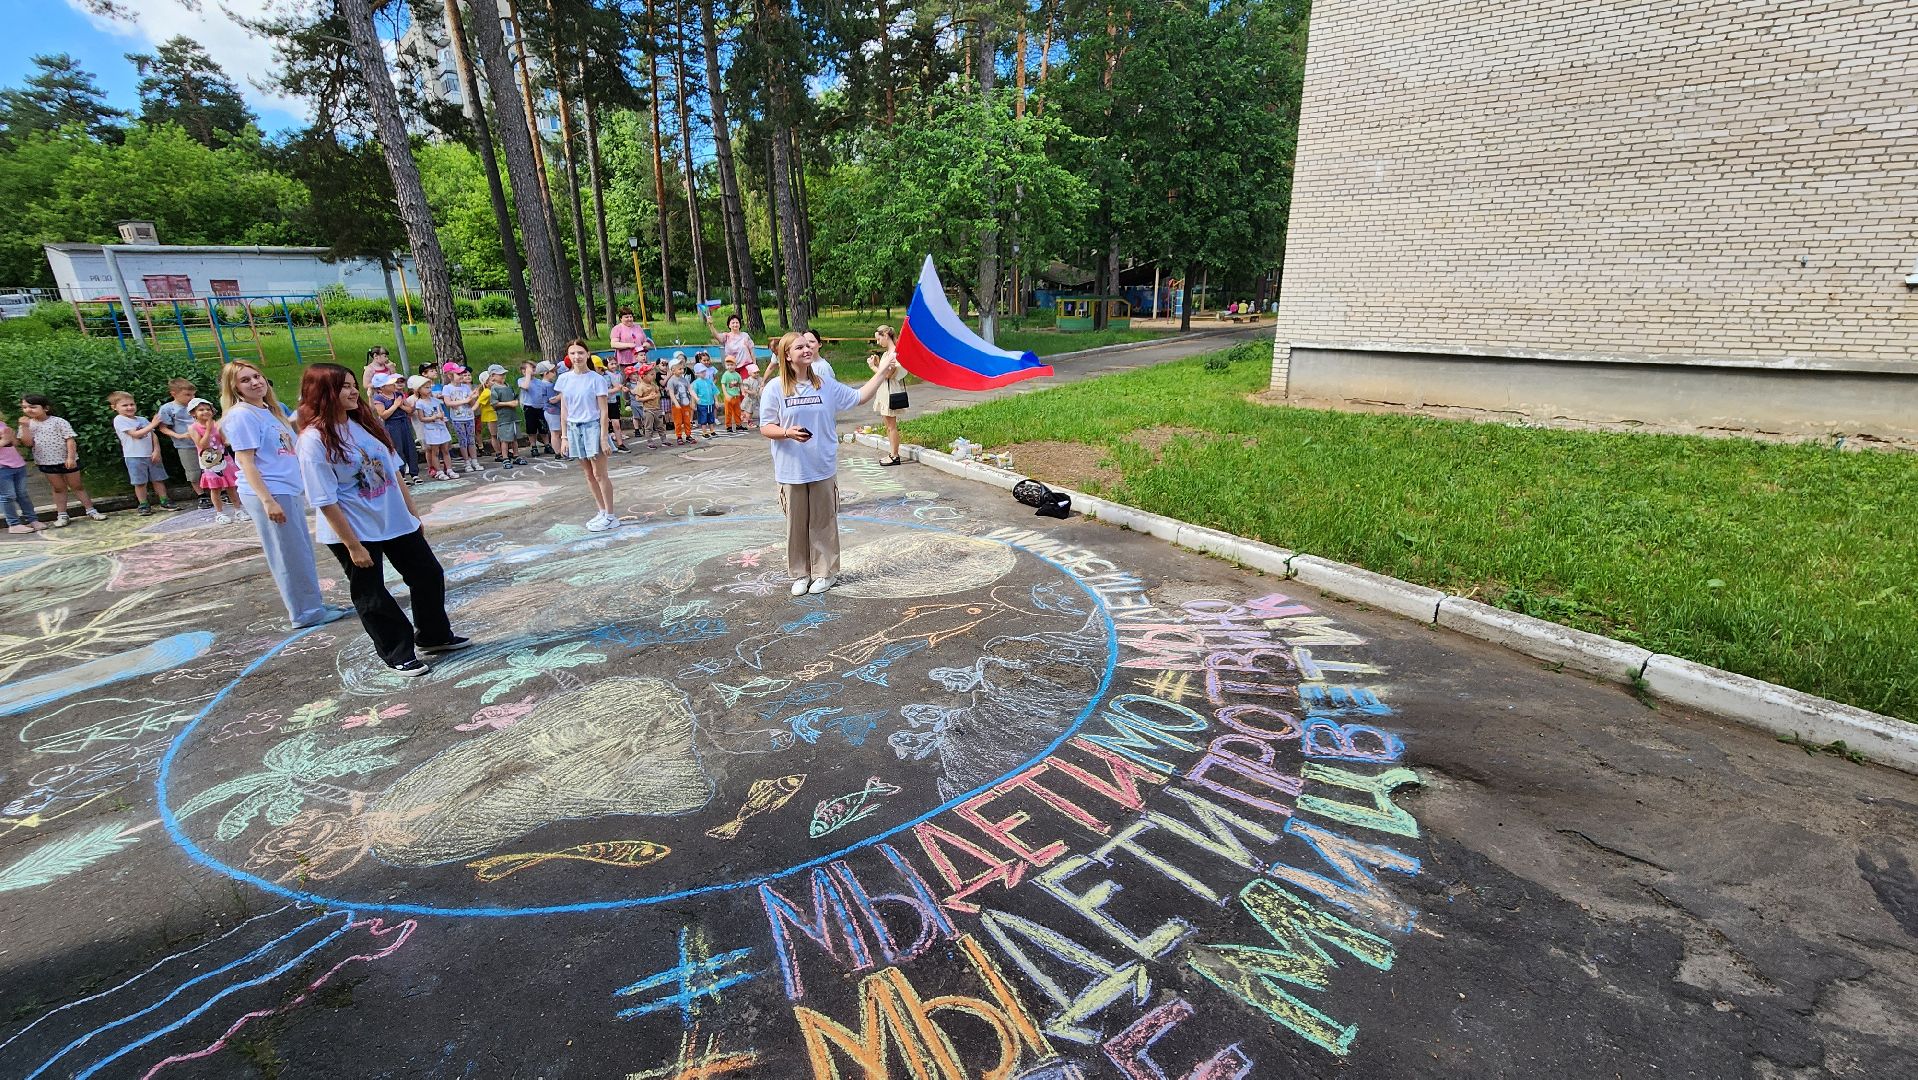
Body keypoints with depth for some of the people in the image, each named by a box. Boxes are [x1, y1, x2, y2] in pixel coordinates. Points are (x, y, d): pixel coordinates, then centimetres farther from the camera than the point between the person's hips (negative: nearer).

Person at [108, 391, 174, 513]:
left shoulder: (142, 419, 10)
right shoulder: (119, 420, -5)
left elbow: (153, 435, 7)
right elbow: (135, 434, -16)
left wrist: (156, 450, -7)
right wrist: (153, 424, -18)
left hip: (151, 455, 4)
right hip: (134, 457, -4)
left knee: (158, 479, 9)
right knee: (140, 483, 1)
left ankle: (165, 502, 17)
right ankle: (144, 506, 9)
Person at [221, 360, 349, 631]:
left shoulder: (271, 410, 14)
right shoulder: (241, 415, -11)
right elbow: (246, 462, -16)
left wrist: (302, 485, 23)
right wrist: (267, 500, -22)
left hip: (290, 490, 8)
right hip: (269, 494, -8)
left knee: (302, 553, 14)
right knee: (291, 556, 0)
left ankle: (312, 605, 23)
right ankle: (306, 613, 9)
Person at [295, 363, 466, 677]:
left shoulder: (365, 422, 2)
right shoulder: (314, 440, -17)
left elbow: (393, 470, 9)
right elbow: (326, 501, -18)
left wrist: (413, 511, 10)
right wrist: (353, 546, -18)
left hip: (396, 520, 7)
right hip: (354, 531, -7)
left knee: (429, 575, 13)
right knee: (371, 596, 8)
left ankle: (434, 636, 32)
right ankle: (399, 654, 22)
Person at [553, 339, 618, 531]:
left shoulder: (596, 379, -8)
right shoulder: (564, 379, 6)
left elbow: (603, 411, -8)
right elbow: (564, 410, 9)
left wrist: (604, 437, -13)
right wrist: (565, 436, 6)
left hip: (593, 427, -5)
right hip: (574, 429, 5)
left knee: (599, 474, -4)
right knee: (589, 474, 10)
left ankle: (610, 517, 2)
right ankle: (602, 512, 20)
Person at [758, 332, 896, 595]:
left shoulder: (826, 384, 4)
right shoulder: (775, 387, -5)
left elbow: (859, 397, 10)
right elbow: (765, 427, -4)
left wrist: (881, 372, 5)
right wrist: (788, 432, -23)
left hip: (823, 469, 2)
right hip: (791, 470, -2)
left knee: (823, 522, 9)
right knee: (796, 524, 8)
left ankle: (824, 572, 22)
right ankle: (800, 574, 23)